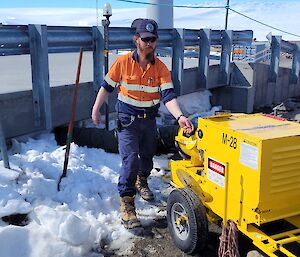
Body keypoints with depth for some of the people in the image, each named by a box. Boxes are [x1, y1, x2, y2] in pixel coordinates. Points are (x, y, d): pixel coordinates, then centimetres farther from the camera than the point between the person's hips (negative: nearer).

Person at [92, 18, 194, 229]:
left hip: (149, 119, 3)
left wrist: (180, 116, -36)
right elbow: (107, 86, 0)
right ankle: (126, 204, -4)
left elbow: (168, 95, -20)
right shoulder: (123, 63, -12)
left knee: (147, 157, 20)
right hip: (127, 119, -3)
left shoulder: (161, 68, -9)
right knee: (130, 159, -13)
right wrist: (96, 109, 1)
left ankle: (142, 182, 50)